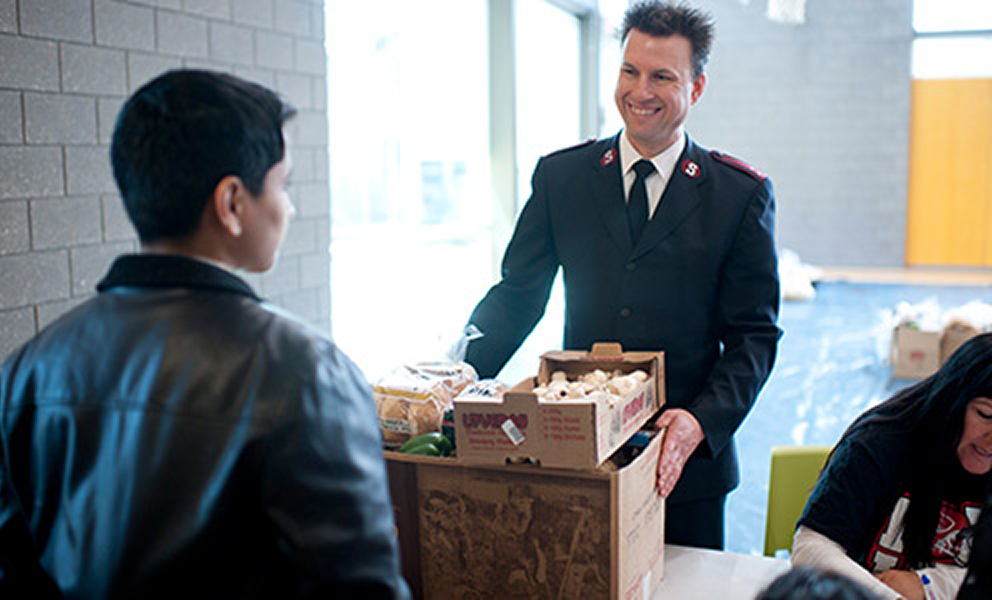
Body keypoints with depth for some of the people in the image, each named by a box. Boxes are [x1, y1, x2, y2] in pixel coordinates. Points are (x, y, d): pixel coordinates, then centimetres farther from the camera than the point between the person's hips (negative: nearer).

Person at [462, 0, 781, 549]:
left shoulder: (742, 193, -2)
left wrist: (702, 421, -19)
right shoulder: (559, 176, 3)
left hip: (684, 460, -1)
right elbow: (517, 295, 5)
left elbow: (754, 333, -3)